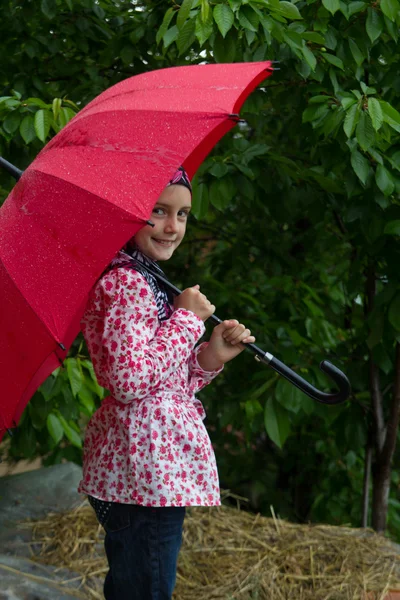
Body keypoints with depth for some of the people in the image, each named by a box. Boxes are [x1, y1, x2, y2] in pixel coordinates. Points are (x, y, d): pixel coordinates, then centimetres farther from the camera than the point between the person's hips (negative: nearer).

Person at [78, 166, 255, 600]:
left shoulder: (141, 280, 17)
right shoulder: (125, 283, -15)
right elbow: (131, 381, -25)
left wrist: (211, 357, 2)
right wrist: (187, 318, -15)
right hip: (149, 465, -11)